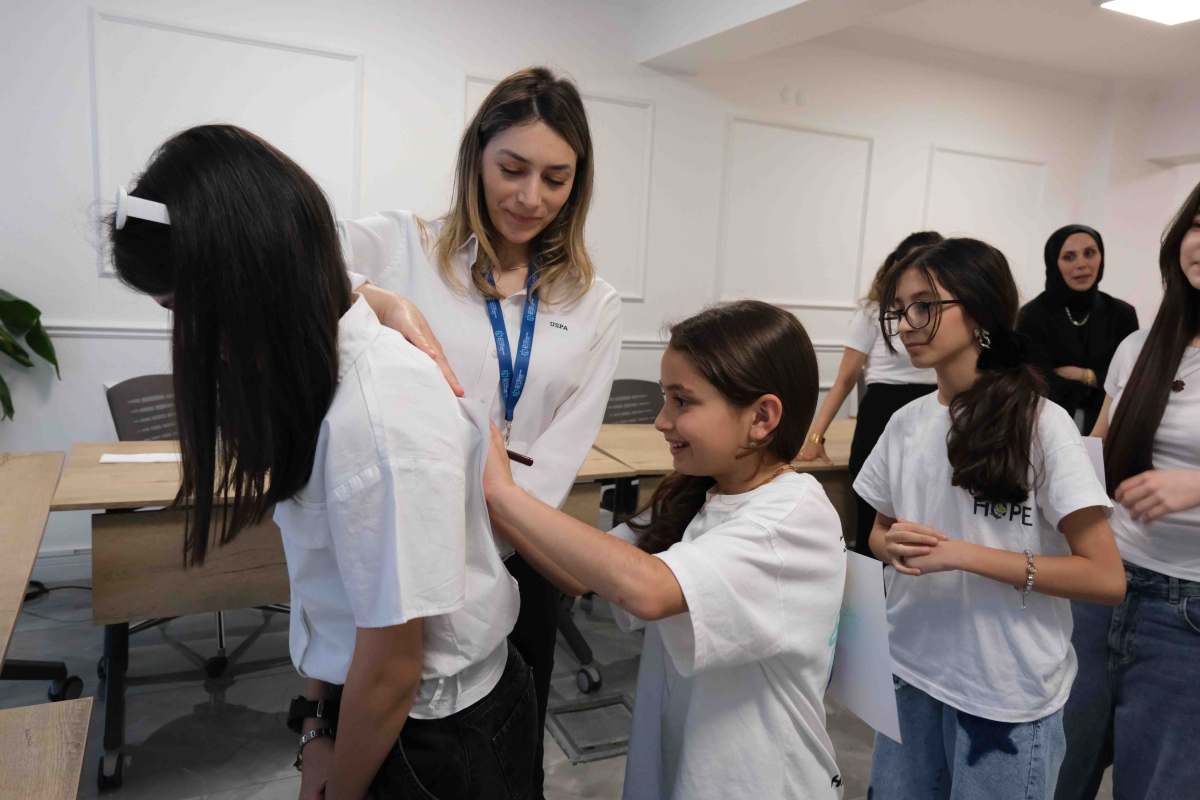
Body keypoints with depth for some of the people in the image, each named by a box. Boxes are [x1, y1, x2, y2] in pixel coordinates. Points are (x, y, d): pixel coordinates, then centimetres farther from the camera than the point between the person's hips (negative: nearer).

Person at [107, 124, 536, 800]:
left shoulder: (382, 414, -30)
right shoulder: (321, 370, -3)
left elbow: (390, 672, -21)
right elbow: (326, 594, 2)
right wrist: (323, 727, 6)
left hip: (434, 740, -6)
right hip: (363, 708, 7)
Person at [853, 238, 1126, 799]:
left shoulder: (1041, 425, -15)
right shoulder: (906, 423, 0)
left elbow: (1106, 578, -16)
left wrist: (963, 554, -22)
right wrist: (893, 546, -11)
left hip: (1008, 693, -4)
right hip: (910, 671, 5)